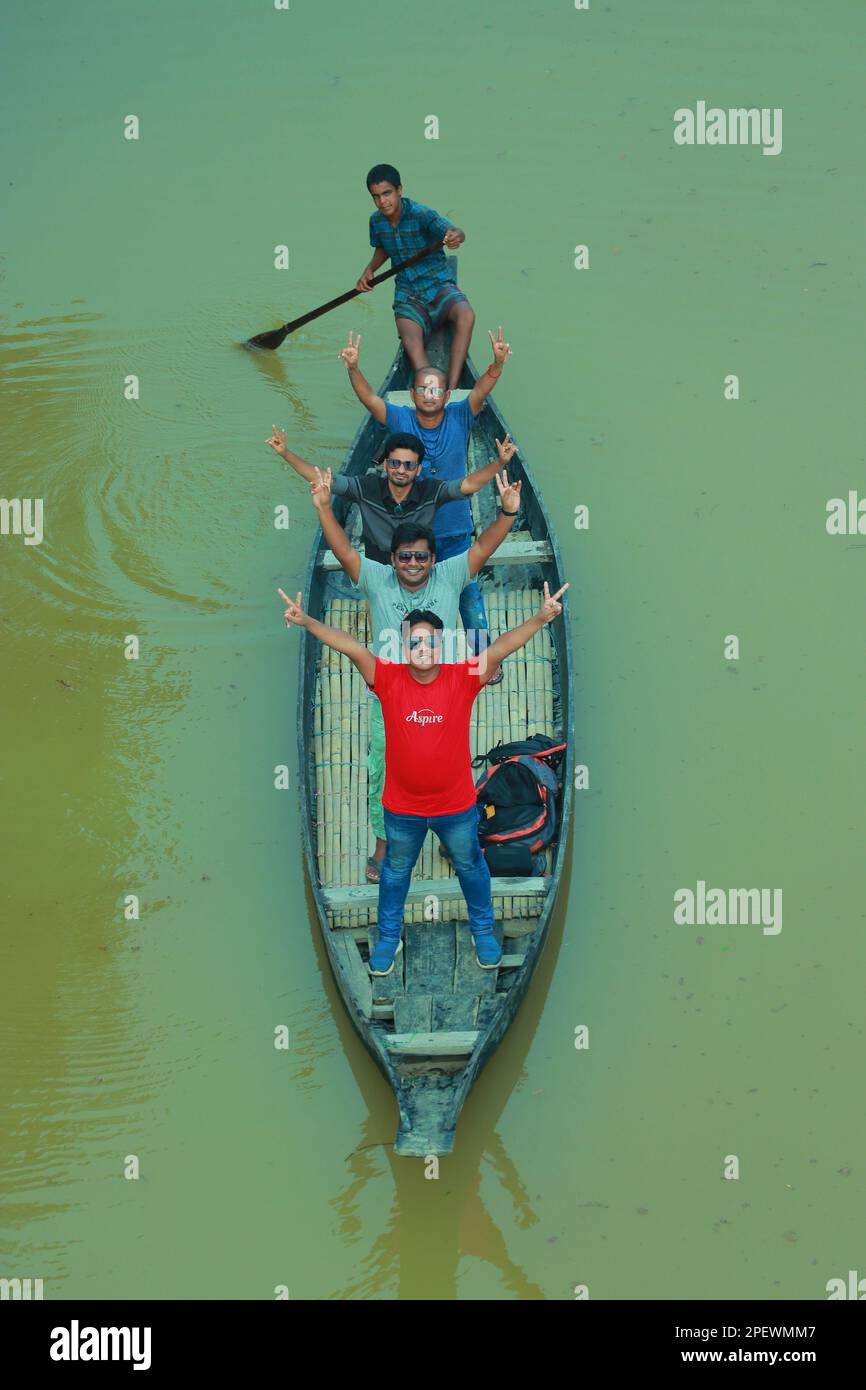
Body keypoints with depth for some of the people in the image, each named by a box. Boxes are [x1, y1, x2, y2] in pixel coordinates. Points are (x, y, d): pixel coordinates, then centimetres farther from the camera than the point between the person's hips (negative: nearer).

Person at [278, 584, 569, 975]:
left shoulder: (464, 677, -17)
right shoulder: (388, 678, -16)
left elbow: (502, 646, -29)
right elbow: (350, 646, -26)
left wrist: (541, 618, -42)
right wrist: (307, 621, -38)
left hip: (457, 804, 0)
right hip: (401, 806, 0)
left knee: (470, 866, 21)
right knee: (396, 869, 21)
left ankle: (483, 931, 43)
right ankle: (389, 936, 41)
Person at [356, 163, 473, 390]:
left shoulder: (420, 214, -15)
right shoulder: (376, 221, 3)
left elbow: (453, 231, -31)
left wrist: (456, 236, -56)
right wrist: (369, 270, 5)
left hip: (439, 286, -3)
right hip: (408, 296, 3)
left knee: (466, 316, -35)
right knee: (411, 342, -28)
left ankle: (451, 390, -37)